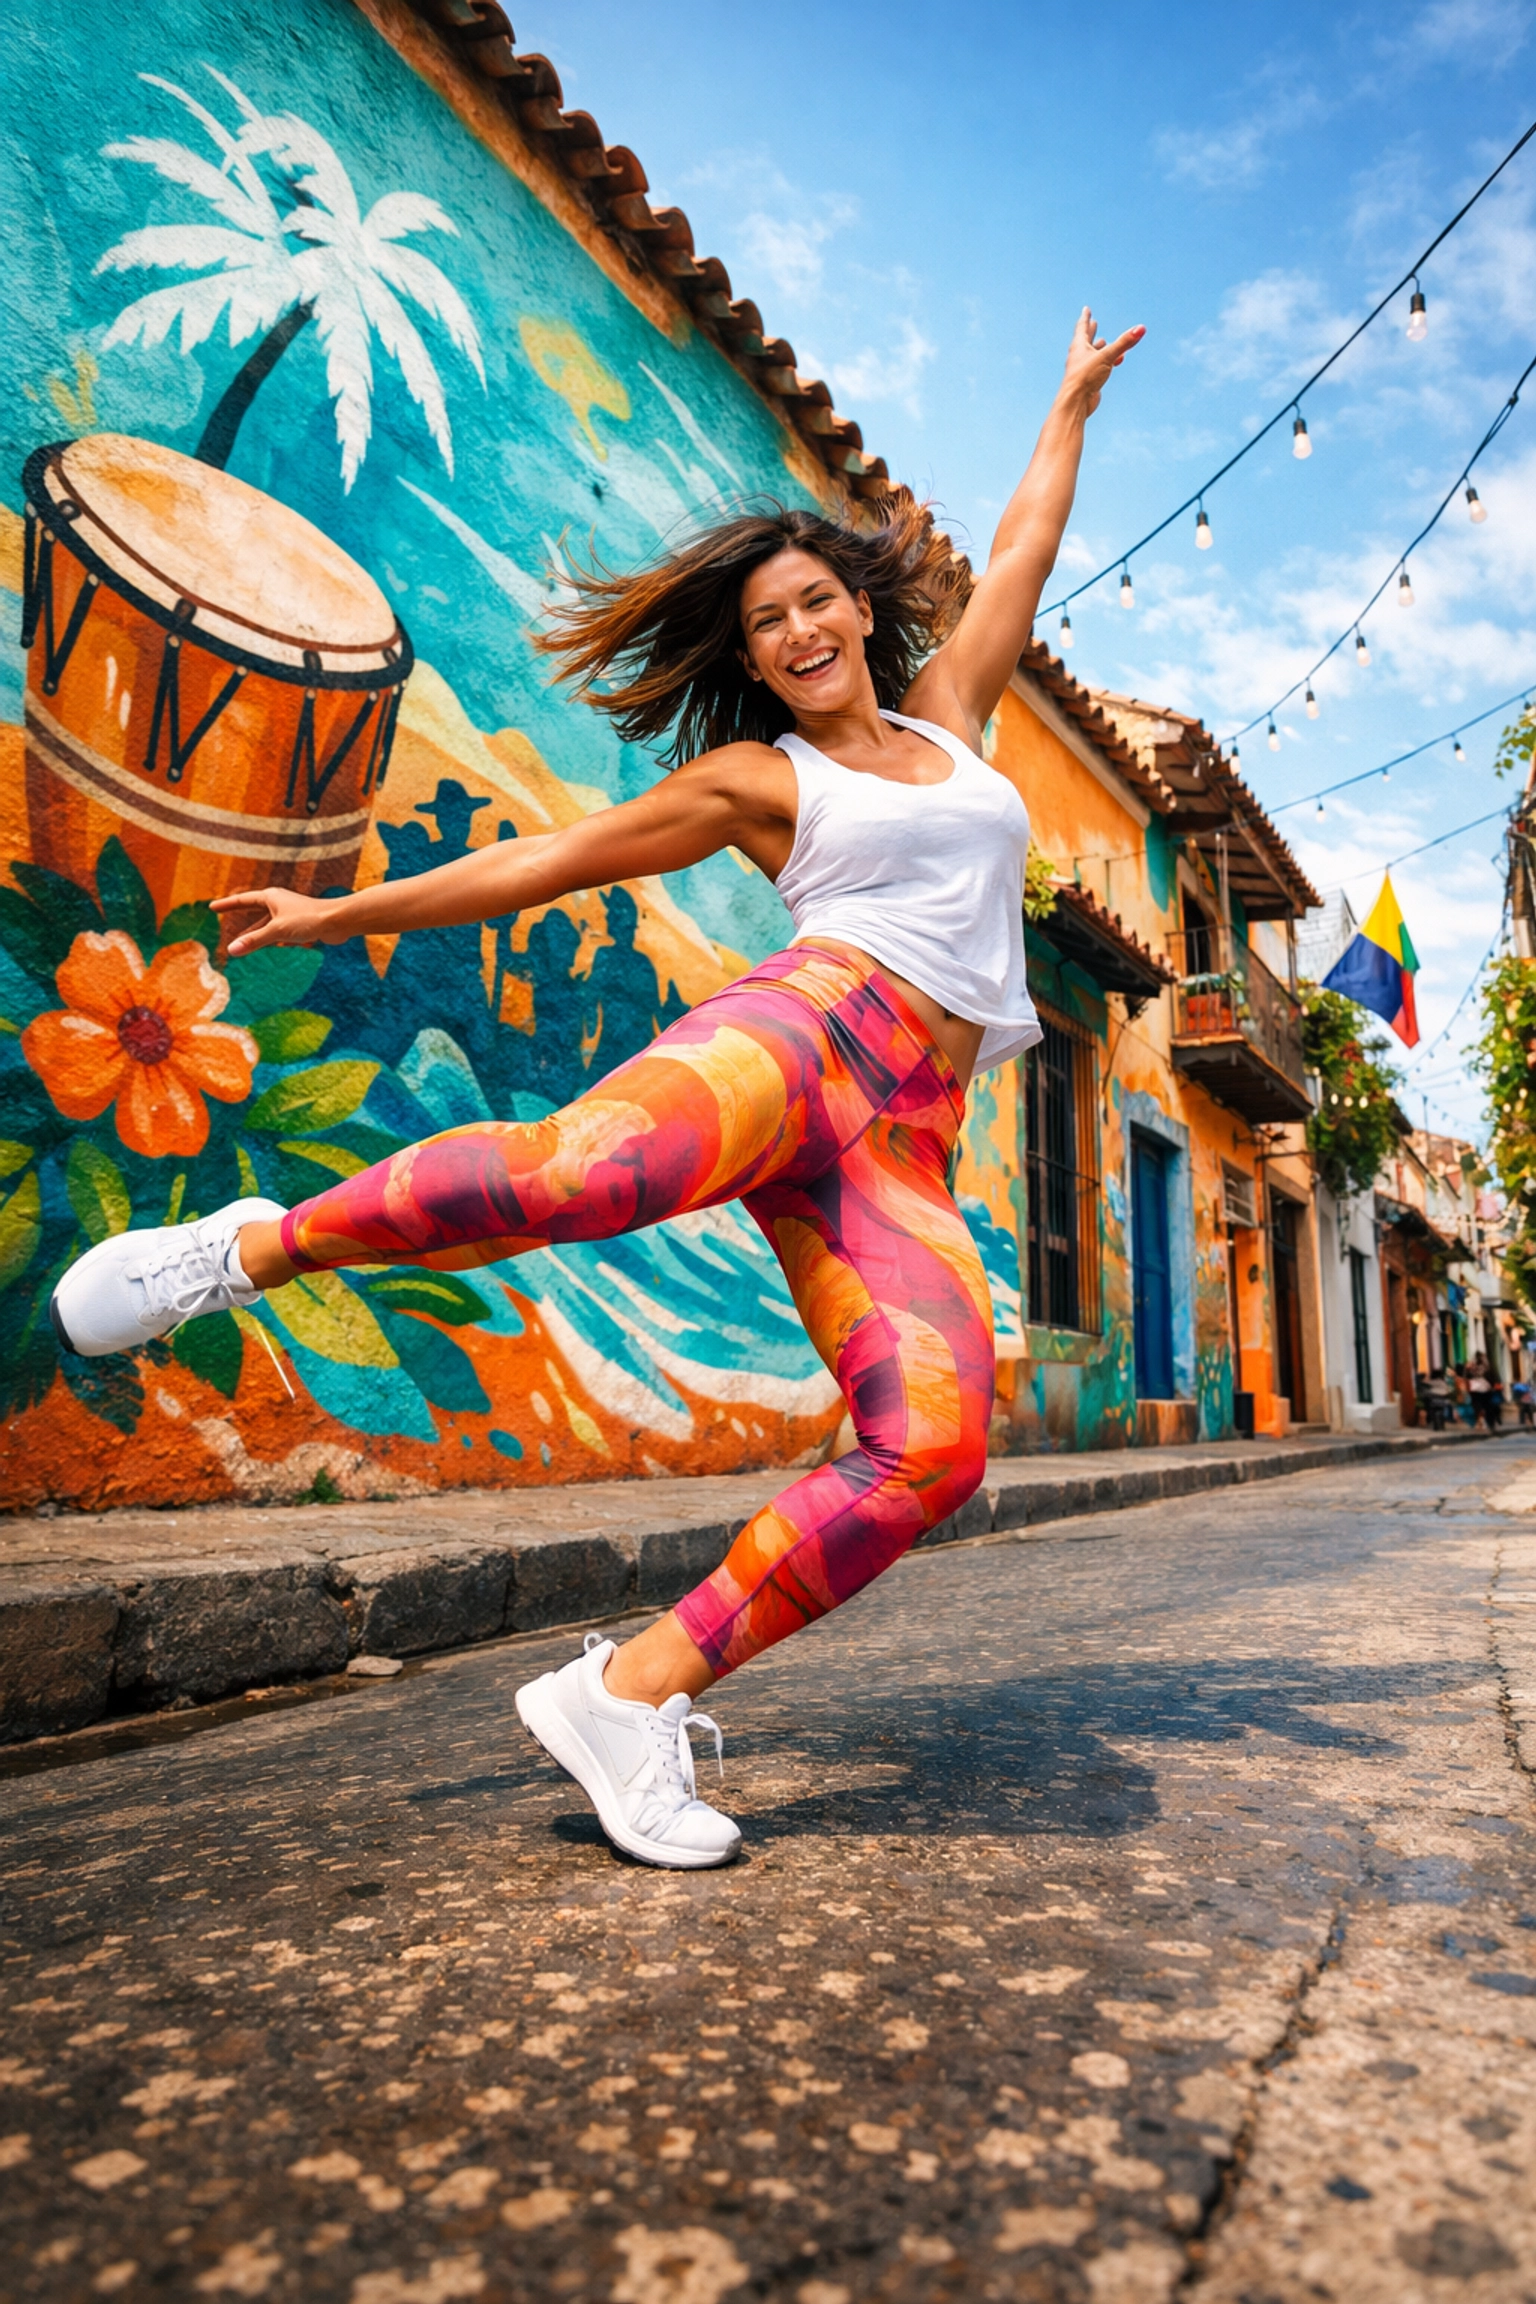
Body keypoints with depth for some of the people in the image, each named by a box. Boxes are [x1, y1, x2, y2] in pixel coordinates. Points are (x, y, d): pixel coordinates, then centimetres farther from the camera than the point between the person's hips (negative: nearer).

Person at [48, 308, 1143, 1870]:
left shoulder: (948, 714, 27)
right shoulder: (751, 777, 15)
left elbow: (1024, 549, 40)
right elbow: (549, 860, 17)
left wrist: (1075, 398, 51)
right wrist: (347, 912, 18)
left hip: (900, 1150, 4)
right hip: (807, 1023, -3)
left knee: (933, 1446, -21)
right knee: (590, 1165, -39)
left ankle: (632, 1693, -14)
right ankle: (254, 1247, -15)